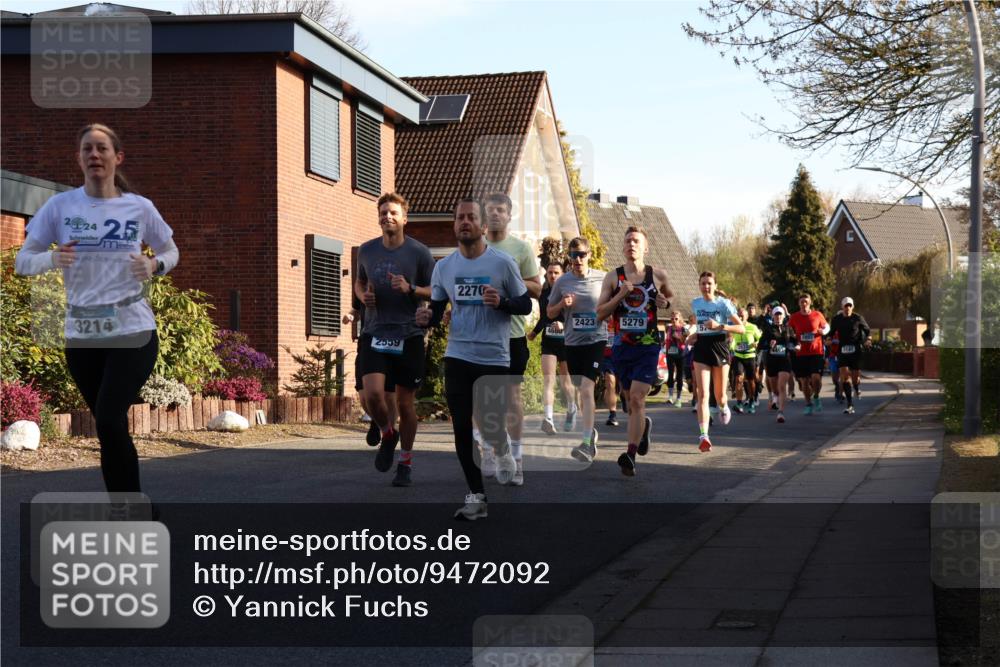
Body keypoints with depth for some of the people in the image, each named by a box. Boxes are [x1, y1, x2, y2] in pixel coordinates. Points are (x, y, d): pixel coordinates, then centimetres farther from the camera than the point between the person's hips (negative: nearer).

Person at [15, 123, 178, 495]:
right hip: (81, 335, 3)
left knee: (109, 422, -16)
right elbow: (22, 261, 2)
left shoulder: (139, 207, -1)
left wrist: (154, 265, -9)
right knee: (110, 427, 12)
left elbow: (170, 252, 14)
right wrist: (52, 259, -19)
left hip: (133, 331, -2)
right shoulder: (59, 206, 0)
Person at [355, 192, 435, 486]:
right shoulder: (366, 250, 6)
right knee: (372, 394, -17)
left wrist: (410, 289, -17)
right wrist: (363, 296, 0)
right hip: (374, 333, 2)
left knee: (405, 402, 5)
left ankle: (406, 462, 23)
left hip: (408, 336, -2)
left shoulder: (419, 252, -4)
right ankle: (388, 434, 16)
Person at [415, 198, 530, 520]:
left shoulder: (503, 263, -4)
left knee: (491, 426, -5)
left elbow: (525, 305, 1)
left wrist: (501, 302, -19)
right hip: (457, 357, 3)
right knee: (462, 429, 2)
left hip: (495, 359, -3)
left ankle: (505, 456, 33)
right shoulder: (443, 267, 6)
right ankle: (476, 496, 13)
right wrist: (426, 317, -9)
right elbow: (437, 309, 15)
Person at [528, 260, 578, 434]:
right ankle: (548, 419, -27)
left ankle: (571, 410, 39)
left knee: (565, 381, 10)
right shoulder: (543, 294, 7)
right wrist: (534, 332, 16)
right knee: (548, 380, -14)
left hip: (566, 341, -2)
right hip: (548, 342, 2)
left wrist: (564, 324, -28)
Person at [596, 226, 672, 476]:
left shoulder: (658, 275, 2)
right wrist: (620, 295, -16)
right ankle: (643, 425, 48)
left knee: (637, 398, -15)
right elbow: (600, 313, -2)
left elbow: (672, 297, 22)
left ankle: (630, 454, -17)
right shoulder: (613, 277, 2)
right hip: (622, 346, 2)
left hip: (648, 345, -2)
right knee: (630, 399, 15)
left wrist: (666, 303, -1)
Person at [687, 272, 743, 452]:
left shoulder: (723, 304, -7)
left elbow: (741, 328, -10)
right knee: (702, 394, -12)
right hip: (701, 349, 2)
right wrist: (696, 334, 7)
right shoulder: (695, 304, 6)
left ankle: (724, 408, 48)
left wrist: (719, 326, -21)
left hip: (719, 348, -2)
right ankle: (704, 435, -21)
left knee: (719, 395, 9)